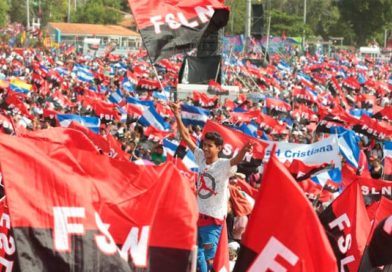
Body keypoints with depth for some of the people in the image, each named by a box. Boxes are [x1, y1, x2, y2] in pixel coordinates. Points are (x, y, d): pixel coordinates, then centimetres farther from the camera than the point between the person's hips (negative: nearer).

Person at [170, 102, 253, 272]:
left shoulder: (223, 165, -13)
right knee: (197, 256, 15)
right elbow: (186, 137, 5)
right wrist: (177, 115, 1)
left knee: (209, 258, -7)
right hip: (198, 215, 7)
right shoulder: (201, 158, 3)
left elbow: (236, 160, -34)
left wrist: (243, 151, -57)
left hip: (214, 218, -7)